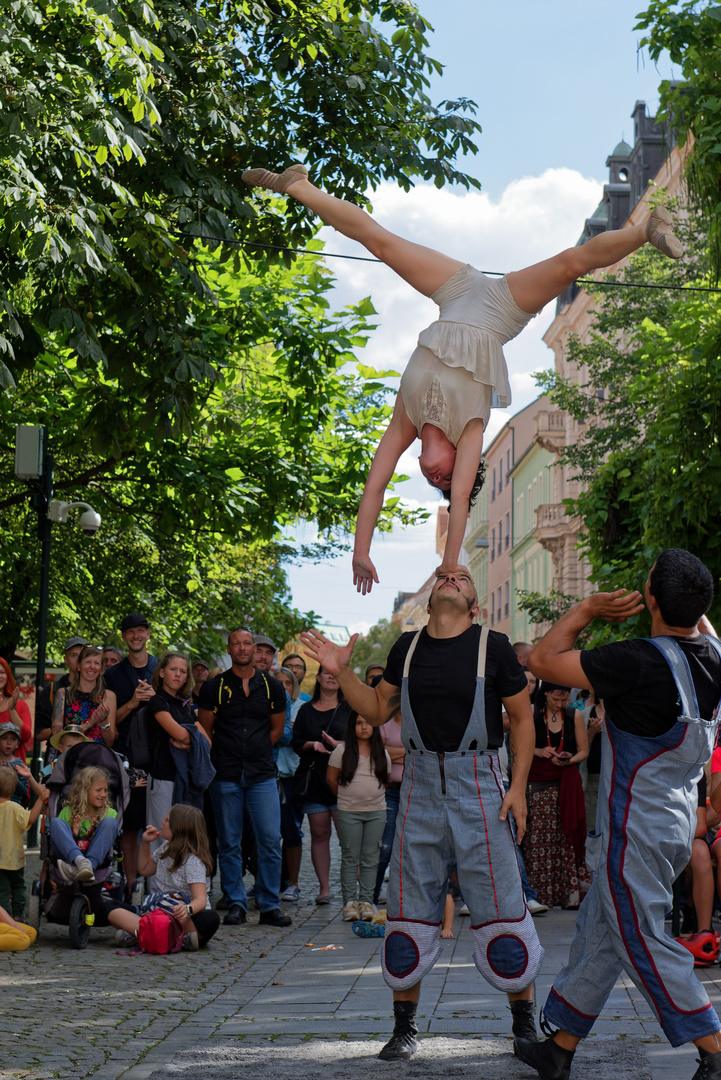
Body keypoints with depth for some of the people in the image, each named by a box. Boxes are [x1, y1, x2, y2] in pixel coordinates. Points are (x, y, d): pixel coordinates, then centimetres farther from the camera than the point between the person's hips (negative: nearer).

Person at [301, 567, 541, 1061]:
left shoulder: (493, 646, -3)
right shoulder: (408, 647, 7)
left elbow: (522, 718, 2)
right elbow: (377, 709, 17)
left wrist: (519, 787, -5)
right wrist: (342, 672, 2)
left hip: (478, 786, -3)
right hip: (421, 784, 3)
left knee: (501, 905, -1)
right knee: (411, 907, 6)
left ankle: (525, 1019, 15)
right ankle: (405, 1026, 17)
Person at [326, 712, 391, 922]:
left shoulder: (382, 752, 7)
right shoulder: (342, 750, -1)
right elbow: (331, 778, 5)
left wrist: (373, 795, 11)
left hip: (376, 811, 2)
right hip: (349, 812, -2)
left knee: (370, 858, 3)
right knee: (350, 857, 0)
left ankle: (366, 900, 7)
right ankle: (350, 901, 3)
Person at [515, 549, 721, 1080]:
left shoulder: (642, 660, -26)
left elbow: (543, 660, -17)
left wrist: (586, 608, -7)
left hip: (636, 829, -9)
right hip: (676, 821, 9)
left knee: (644, 944, 1)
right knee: (598, 933, 17)